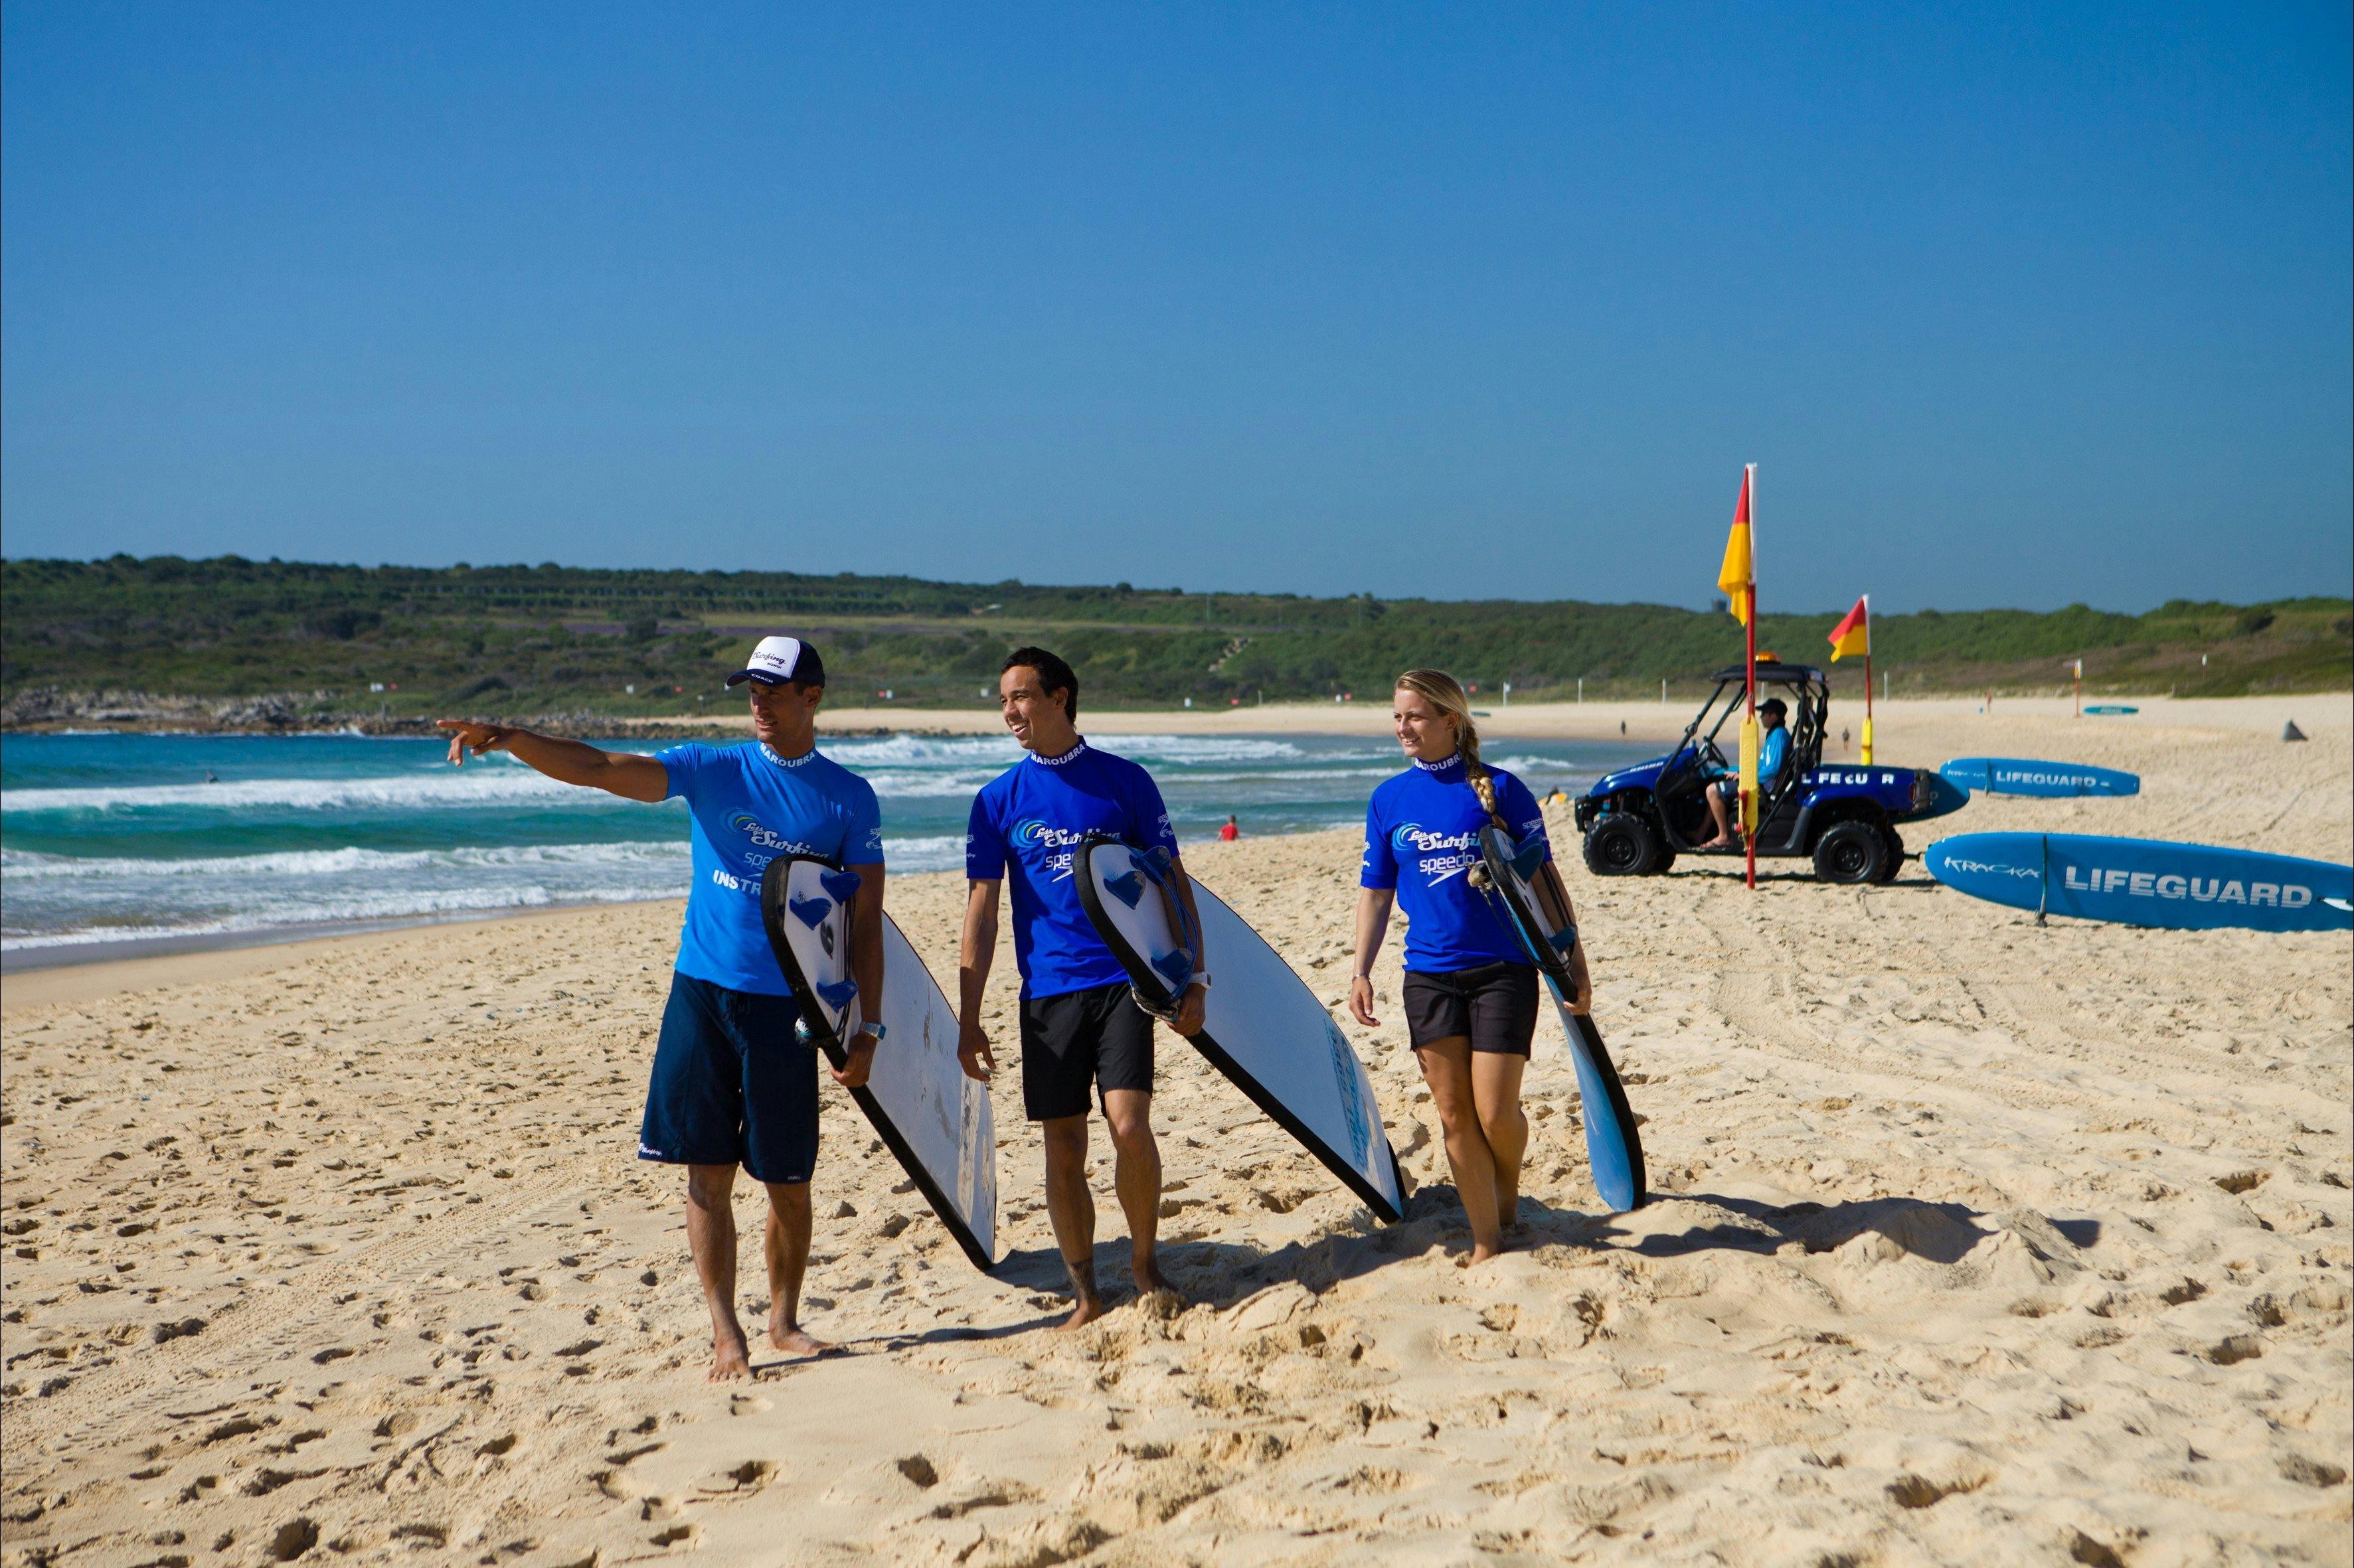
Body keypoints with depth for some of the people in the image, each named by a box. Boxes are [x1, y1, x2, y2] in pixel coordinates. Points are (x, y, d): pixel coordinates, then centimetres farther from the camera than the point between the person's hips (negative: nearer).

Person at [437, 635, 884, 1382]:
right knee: (708, 1171, 1)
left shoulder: (849, 797, 2)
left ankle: (785, 1319, 26)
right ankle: (726, 1333, 11)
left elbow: (865, 920, 3)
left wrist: (868, 1028, -2)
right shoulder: (711, 769, 4)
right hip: (701, 991, 1)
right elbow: (600, 768, -8)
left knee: (788, 1180, 6)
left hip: (785, 1005, -1)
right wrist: (508, 738, -24)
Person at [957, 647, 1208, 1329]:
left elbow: (1172, 883, 7)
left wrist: (1194, 976, 0)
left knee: (1130, 1127, -13)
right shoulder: (998, 800, 5)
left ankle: (1145, 1259, 11)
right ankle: (1085, 1292, 17)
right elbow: (982, 910, 5)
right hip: (1047, 990, 2)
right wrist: (968, 1017, 1)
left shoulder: (1124, 781, 3)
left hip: (1123, 982, -1)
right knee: (1063, 1148, 3)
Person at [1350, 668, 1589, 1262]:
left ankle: (1509, 1188, 26)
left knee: (1495, 1112, -7)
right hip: (1429, 974, 3)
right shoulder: (1389, 799, 6)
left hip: (1504, 969, -3)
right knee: (1454, 1115, 4)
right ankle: (1487, 1241, 16)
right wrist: (1361, 971, 4)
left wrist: (1575, 962, -2)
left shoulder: (1499, 788, -4)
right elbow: (1375, 893, 12)